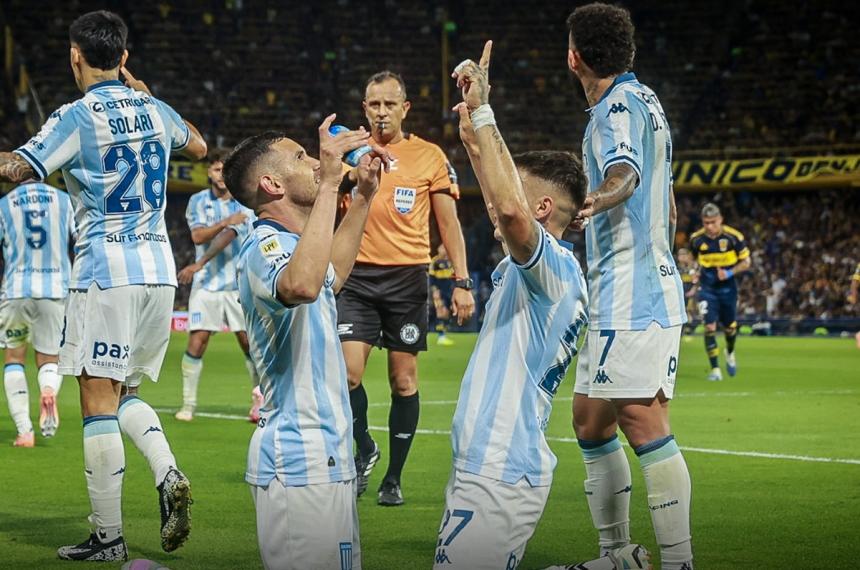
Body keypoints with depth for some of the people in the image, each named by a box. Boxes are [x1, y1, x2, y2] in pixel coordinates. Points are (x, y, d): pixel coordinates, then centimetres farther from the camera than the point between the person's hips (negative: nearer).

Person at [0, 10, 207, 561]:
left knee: (99, 401, -4)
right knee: (124, 393, 18)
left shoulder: (77, 116, -7)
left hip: (106, 271, -6)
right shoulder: (155, 110, 11)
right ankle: (169, 475, -7)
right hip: (159, 269, 6)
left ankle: (109, 536, -5)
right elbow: (198, 147, 32)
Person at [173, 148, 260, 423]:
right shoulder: (198, 201, 6)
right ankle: (188, 404, -2)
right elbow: (198, 236, -6)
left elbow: (229, 237, -9)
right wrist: (226, 222, -19)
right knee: (196, 343, -7)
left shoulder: (245, 202, 2)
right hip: (206, 284, 0)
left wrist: (200, 263, -17)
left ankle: (259, 400, 12)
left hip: (238, 284, 0)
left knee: (249, 343, -1)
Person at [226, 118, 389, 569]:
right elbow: (301, 286, -39)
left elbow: (330, 274, 40)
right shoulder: (264, 246, -14)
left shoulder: (283, 244, 18)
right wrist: (329, 184, -33)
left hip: (321, 457, 10)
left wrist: (364, 196, 34)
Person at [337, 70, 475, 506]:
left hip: (407, 277, -1)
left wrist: (462, 281, -1)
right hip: (358, 276, 1)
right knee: (347, 371, -12)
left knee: (404, 381, 2)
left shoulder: (429, 156, 4)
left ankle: (394, 478, 13)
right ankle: (364, 450, 14)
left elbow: (448, 222, 7)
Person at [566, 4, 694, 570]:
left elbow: (626, 170, -34)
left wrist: (604, 196, -55)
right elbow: (668, 209, 30)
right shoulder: (643, 100, 20)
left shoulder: (620, 104, -10)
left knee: (642, 421, -16)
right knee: (590, 422, 14)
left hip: (631, 296, -11)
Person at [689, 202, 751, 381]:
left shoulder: (734, 237, -12)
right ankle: (715, 369, -7)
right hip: (707, 289, 0)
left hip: (727, 287, 0)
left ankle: (730, 353, 44)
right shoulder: (696, 239, -6)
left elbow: (746, 262, -5)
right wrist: (696, 273, -1)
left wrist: (730, 273, -20)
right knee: (709, 326, -13)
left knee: (730, 327, 11)